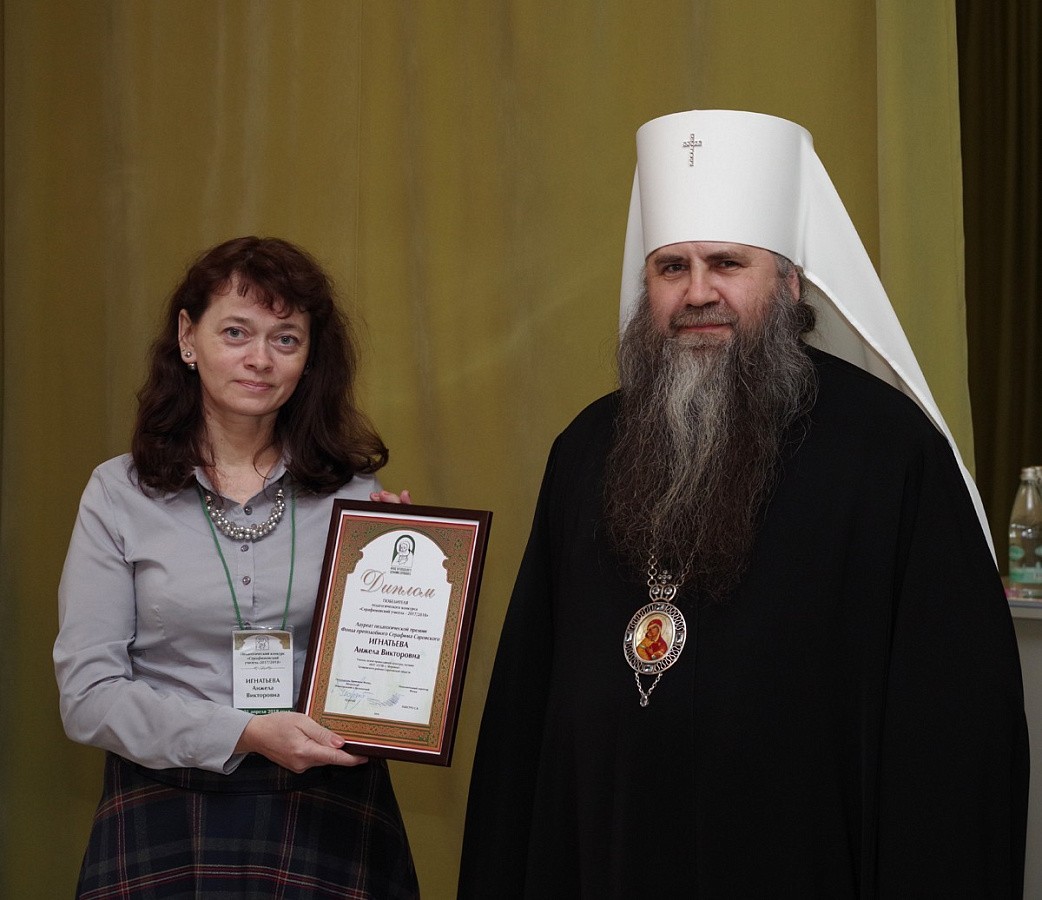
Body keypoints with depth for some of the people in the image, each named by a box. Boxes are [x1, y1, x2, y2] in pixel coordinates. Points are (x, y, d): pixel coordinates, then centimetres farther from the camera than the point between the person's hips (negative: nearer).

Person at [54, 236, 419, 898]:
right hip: (170, 812, -1)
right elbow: (87, 695, -6)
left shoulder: (353, 493, 3)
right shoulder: (121, 495, -1)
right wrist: (244, 734, -16)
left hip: (329, 808, 1)